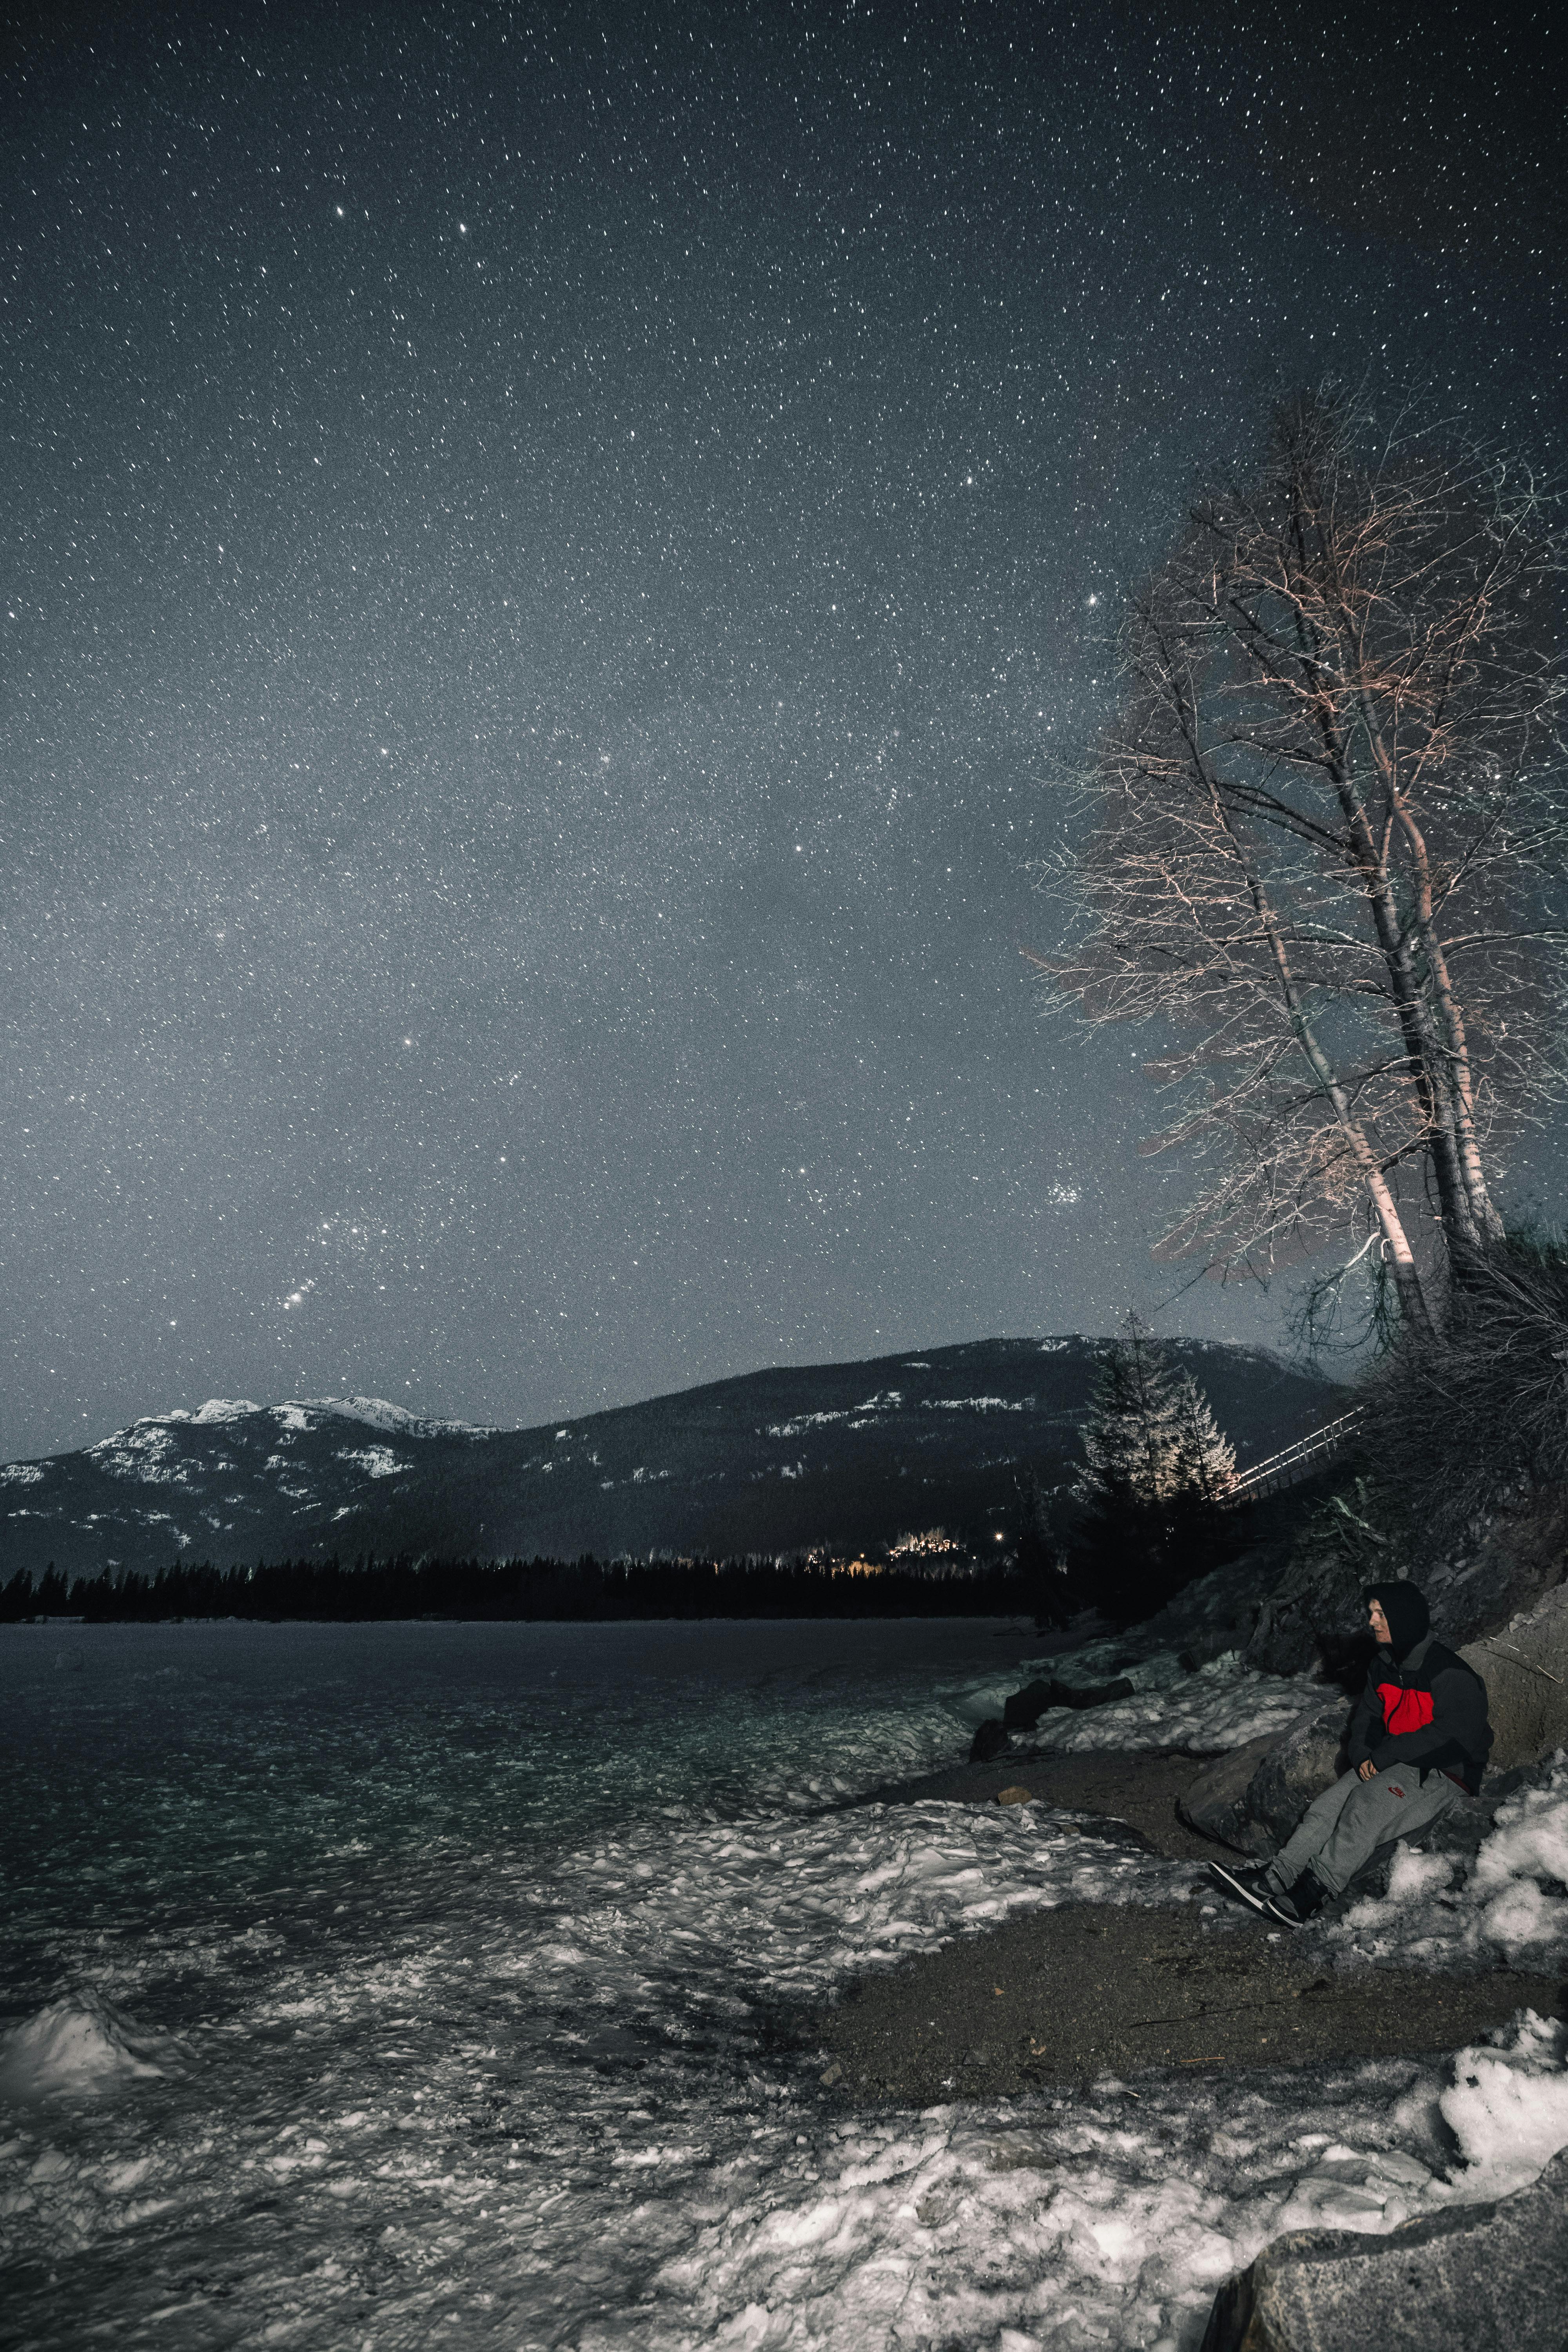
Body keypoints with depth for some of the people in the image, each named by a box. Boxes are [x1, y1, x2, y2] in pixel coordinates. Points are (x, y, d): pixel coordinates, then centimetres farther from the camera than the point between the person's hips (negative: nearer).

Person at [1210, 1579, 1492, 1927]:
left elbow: (1450, 1739, -22)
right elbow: (1367, 1718, 16)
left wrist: (1384, 1756, -20)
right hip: (1390, 1767, 8)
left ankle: (1311, 1895, -35)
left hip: (1444, 1774, -8)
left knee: (1366, 1806, -30)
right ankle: (1275, 1877, -25)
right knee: (1330, 1804, -15)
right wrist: (1363, 1754, -7)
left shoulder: (1452, 1676, -15)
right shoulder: (1382, 1666, 11)